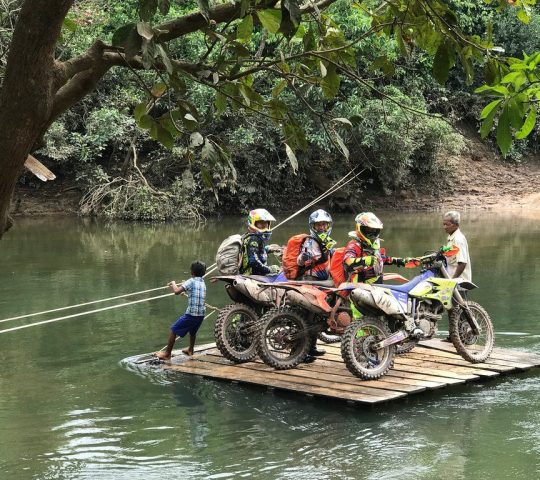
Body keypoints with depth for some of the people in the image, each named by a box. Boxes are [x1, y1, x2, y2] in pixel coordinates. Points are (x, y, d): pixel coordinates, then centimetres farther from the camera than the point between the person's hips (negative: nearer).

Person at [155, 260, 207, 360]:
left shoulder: (191, 282, -9)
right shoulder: (203, 283, 13)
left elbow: (177, 291, -16)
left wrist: (173, 284, 2)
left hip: (191, 314, -7)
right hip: (201, 314, 7)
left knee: (173, 330, 4)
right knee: (192, 331, 34)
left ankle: (167, 354, 5)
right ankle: (190, 350, 49)